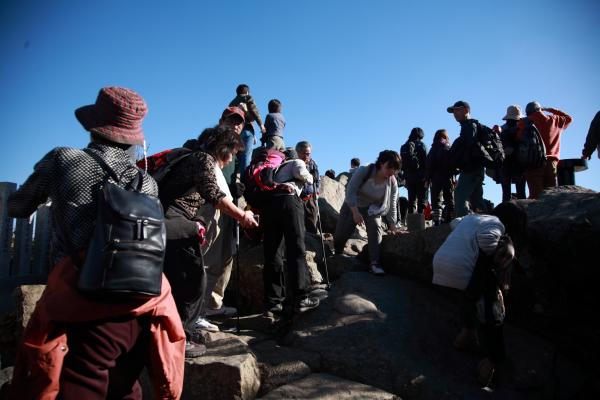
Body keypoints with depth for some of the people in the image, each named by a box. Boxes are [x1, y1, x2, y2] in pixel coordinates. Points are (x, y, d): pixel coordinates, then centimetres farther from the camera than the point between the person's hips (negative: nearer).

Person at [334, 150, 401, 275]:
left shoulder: (392, 182, -15)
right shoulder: (363, 171, -24)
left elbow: (391, 205, -7)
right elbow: (350, 191, -26)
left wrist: (392, 225, -8)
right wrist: (355, 212, -33)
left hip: (373, 209, 2)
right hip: (352, 205, -1)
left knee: (376, 228, -25)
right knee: (341, 233, -7)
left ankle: (374, 263, -25)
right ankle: (337, 254, 24)